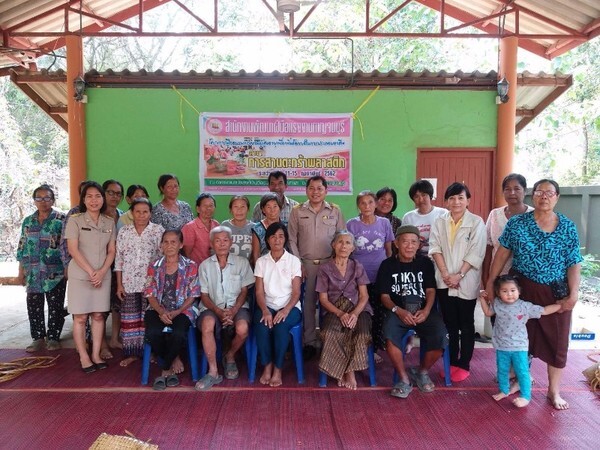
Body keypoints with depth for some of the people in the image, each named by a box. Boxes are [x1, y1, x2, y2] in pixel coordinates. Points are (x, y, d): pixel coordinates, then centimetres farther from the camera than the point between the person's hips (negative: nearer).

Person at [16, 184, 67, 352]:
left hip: (55, 272, -4)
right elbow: (22, 246, 14)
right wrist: (21, 271, 11)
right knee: (33, 306, 8)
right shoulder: (28, 221, 11)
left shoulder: (61, 219, -3)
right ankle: (38, 338, 20)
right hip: (33, 273, 4)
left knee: (55, 306, 3)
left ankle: (53, 338, 15)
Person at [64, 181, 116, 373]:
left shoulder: (109, 222, 7)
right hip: (80, 275, -3)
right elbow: (73, 250, -9)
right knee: (80, 317, 2)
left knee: (98, 315, 7)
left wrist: (102, 272, -8)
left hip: (103, 275, 3)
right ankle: (84, 357, 11)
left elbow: (111, 251, 6)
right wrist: (91, 272, -14)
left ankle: (96, 355, 15)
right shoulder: (75, 220, -3)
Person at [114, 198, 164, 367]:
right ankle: (131, 352, 17)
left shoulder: (158, 230, -2)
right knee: (129, 317, 7)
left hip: (150, 282, -2)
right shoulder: (124, 231, 4)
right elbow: (119, 259, 5)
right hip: (129, 282, 2)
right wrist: (119, 284, 1)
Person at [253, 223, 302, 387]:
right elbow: (259, 291, 0)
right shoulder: (261, 262, 7)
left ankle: (278, 369, -14)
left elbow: (296, 292, -4)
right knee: (262, 326, -31)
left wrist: (286, 310, -21)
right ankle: (267, 366, -8)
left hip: (290, 306, -1)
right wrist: (265, 311, -19)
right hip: (267, 306, 1)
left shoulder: (294, 261, 2)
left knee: (280, 326, -33)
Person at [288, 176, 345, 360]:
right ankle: (310, 342, 14)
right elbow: (292, 239, 4)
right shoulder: (297, 211, 3)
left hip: (329, 263, 0)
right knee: (308, 303, 3)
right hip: (306, 263, 0)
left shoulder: (335, 211, 4)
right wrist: (297, 263, -2)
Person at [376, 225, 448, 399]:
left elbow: (430, 290, 5)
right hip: (398, 311, -1)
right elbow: (384, 296, 1)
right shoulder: (387, 265, 3)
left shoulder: (425, 262, 8)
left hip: (423, 310, 2)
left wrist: (426, 310, -14)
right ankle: (404, 379, -9)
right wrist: (398, 311, -18)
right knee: (390, 337, -33)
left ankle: (422, 372, 5)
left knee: (441, 337, -26)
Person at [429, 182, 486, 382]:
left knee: (466, 324, 7)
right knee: (449, 323, 10)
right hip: (445, 281, 3)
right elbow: (435, 248, -1)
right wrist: (445, 274, -12)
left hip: (466, 282, -2)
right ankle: (452, 362, 22)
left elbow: (476, 254, -9)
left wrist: (459, 275, -15)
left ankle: (464, 365, 16)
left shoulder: (476, 222, -3)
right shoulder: (439, 222, 6)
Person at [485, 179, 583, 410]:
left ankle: (554, 391, 25)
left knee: (557, 340, 8)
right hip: (522, 290, -1)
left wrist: (574, 293, -10)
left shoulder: (568, 227, 0)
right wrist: (490, 282, -3)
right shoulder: (516, 223, -3)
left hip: (556, 293, 1)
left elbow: (574, 264, -1)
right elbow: (502, 254, -1)